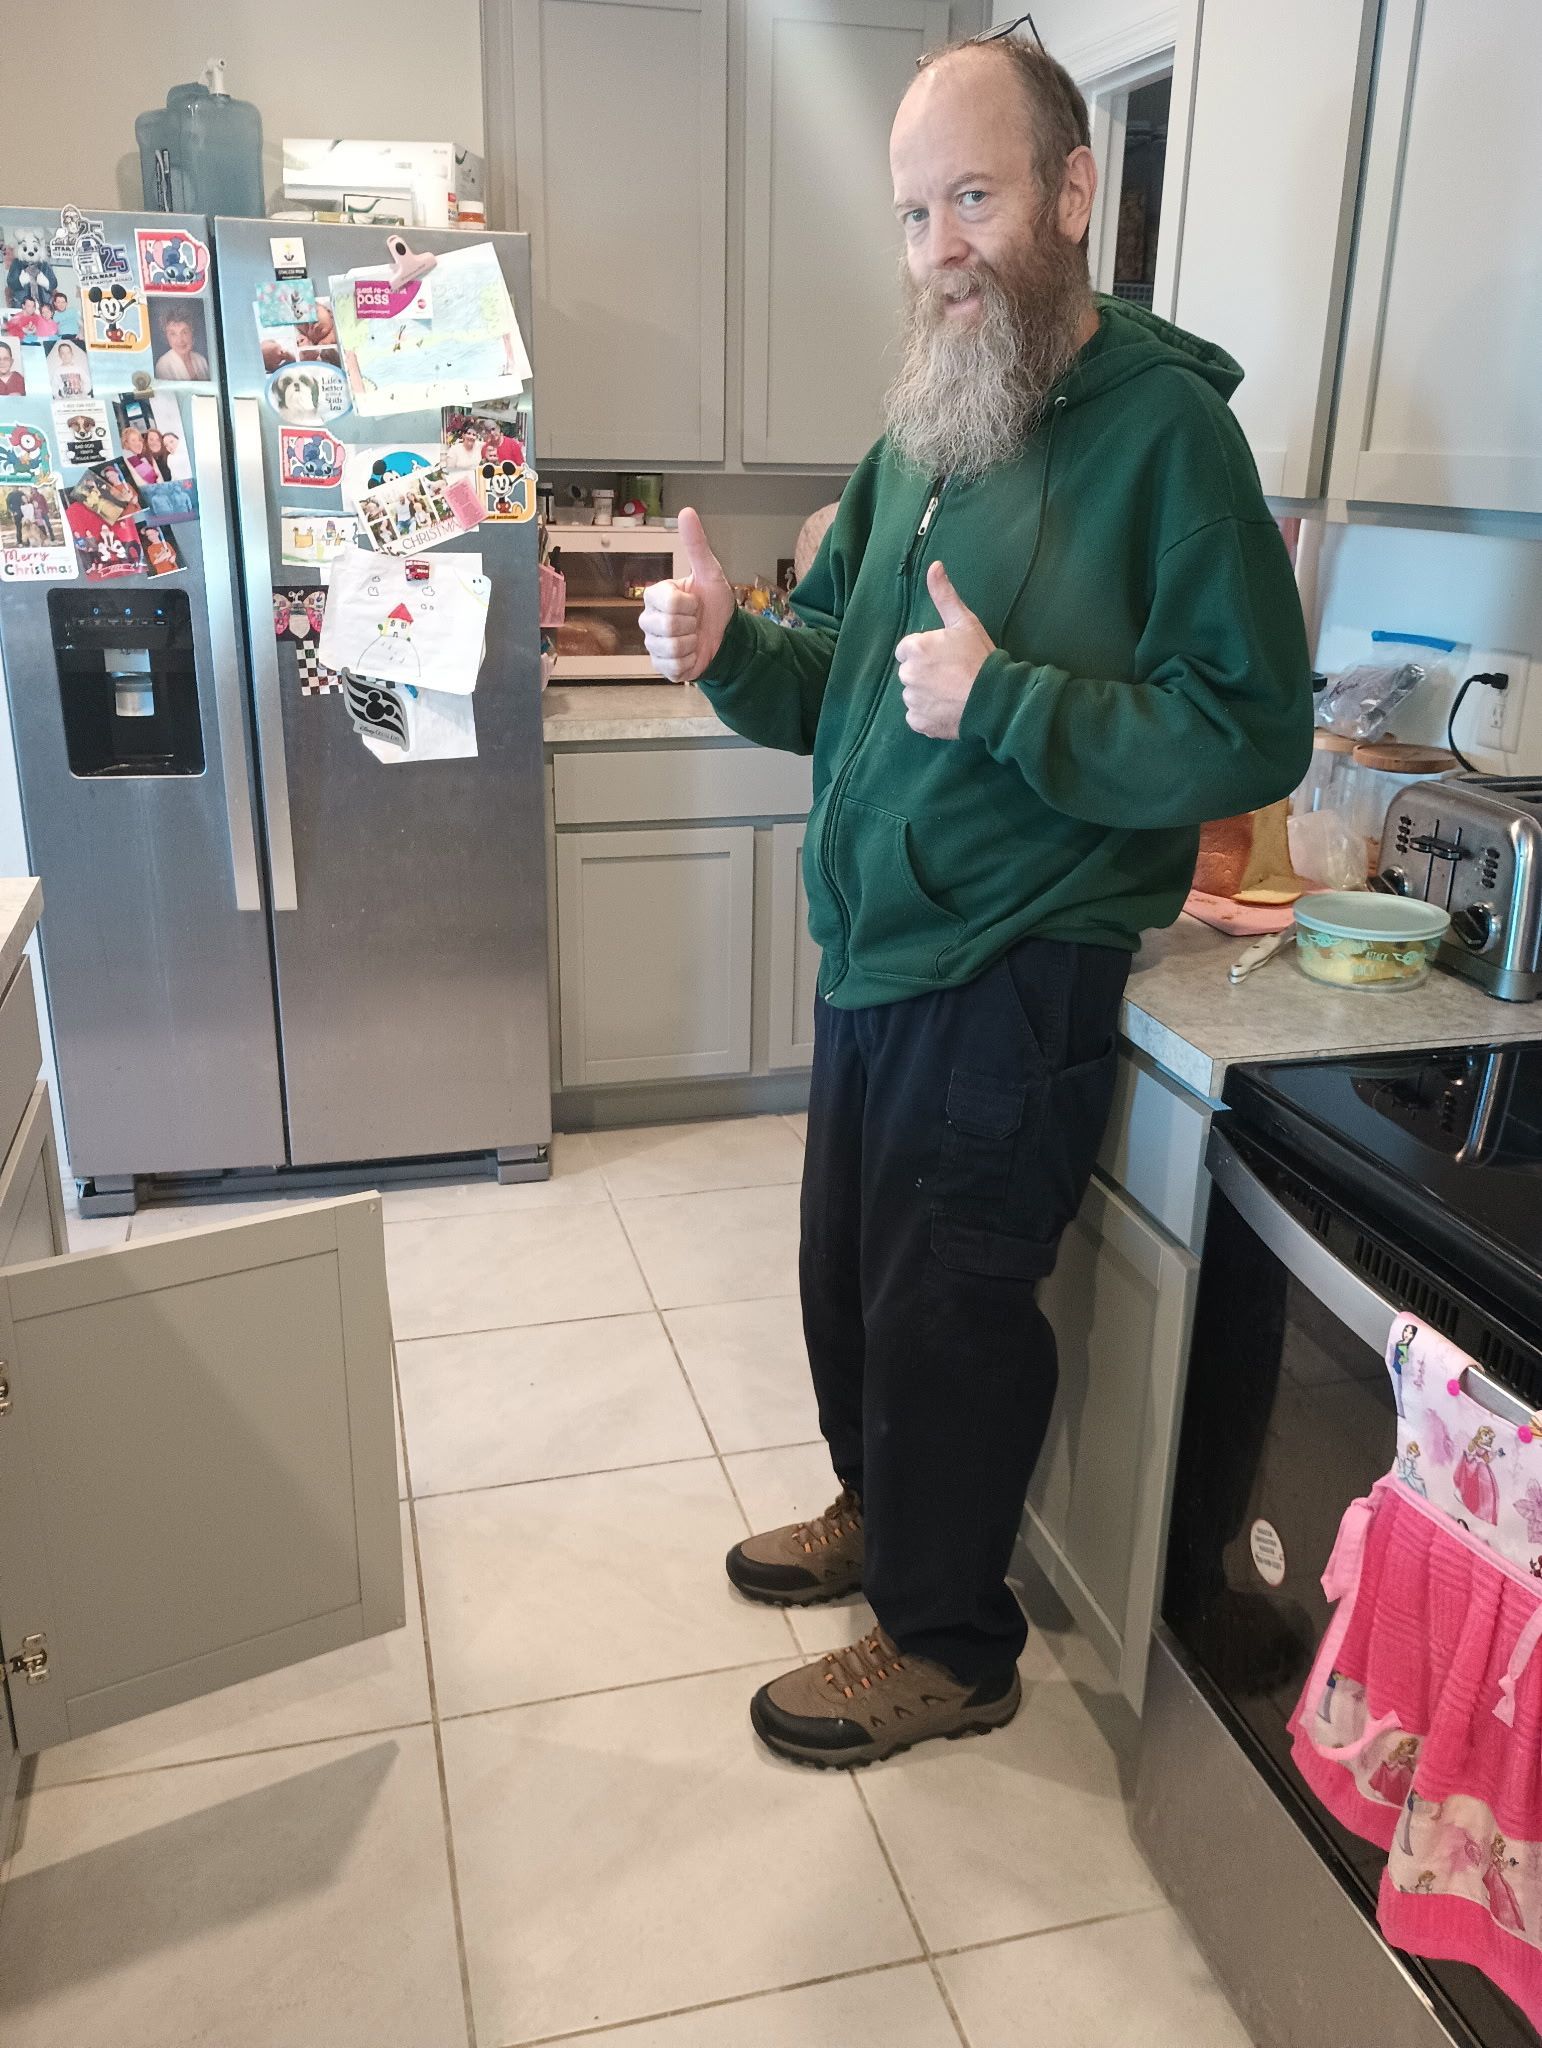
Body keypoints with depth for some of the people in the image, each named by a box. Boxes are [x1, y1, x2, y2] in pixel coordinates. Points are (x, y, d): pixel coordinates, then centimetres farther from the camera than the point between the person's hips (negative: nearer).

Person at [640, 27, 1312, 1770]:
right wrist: (728, 650, -7)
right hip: (872, 949, 7)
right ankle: (878, 1511, 45)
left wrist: (1004, 698, -26)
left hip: (1012, 976, -7)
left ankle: (950, 1646, 27)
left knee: (944, 1311, 5)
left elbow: (1253, 736, -18)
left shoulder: (1163, 427, -13)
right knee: (847, 1270, 19)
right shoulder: (921, 429, 9)